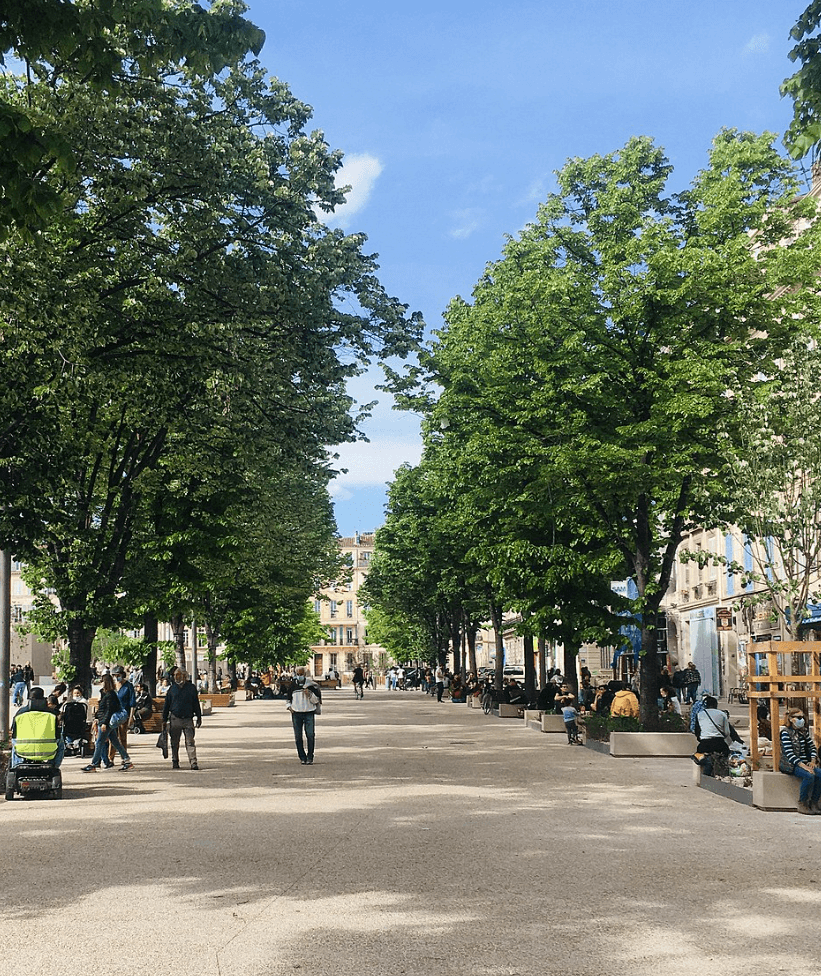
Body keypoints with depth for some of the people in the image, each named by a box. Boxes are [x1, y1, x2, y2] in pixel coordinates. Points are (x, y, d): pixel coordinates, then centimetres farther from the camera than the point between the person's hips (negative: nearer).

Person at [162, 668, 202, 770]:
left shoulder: (191, 688, 5)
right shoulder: (172, 688, 7)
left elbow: (196, 704, 10)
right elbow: (166, 704, 12)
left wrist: (199, 718, 8)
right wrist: (164, 719, 8)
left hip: (188, 719, -1)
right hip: (175, 718, 2)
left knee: (190, 742, -6)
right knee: (174, 742, 7)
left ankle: (193, 762, -8)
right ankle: (175, 762, 16)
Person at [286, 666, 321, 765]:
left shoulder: (311, 684, 0)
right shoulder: (293, 685, 8)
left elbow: (316, 700, 2)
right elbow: (289, 698, 24)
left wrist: (309, 694, -15)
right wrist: (289, 706, 7)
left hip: (309, 713, -2)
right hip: (296, 713, 2)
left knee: (310, 735, -6)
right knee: (298, 737, 2)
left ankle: (310, 758, 4)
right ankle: (302, 758, 10)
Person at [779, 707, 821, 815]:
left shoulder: (803, 731, 14)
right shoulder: (786, 732, -8)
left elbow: (812, 747, 17)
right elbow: (789, 754, -17)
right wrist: (803, 766, -26)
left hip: (804, 763, 7)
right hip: (790, 765, -6)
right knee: (809, 776, -32)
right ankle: (802, 805, -18)